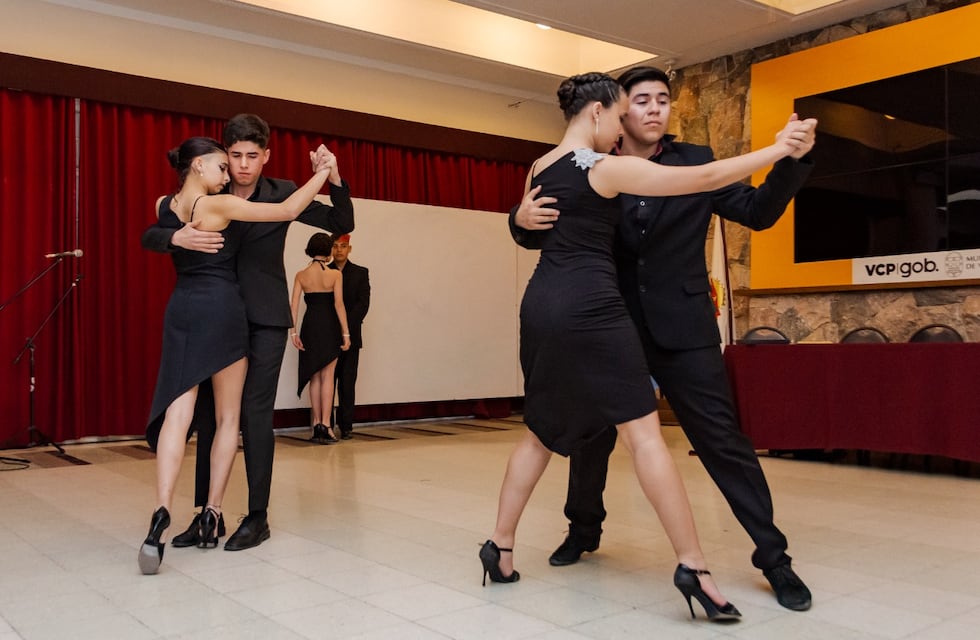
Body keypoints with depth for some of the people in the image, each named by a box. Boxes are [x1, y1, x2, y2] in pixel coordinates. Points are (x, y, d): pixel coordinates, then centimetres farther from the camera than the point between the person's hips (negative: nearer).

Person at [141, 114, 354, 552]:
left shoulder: (281, 194, -1)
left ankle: (258, 516, 6)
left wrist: (335, 180, -19)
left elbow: (341, 225, -1)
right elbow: (150, 237, 0)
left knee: (255, 414, -5)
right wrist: (177, 237, -23)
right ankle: (206, 514, 16)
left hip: (264, 319, -3)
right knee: (208, 414, 5)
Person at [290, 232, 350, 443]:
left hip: (309, 326, 3)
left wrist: (293, 332, 0)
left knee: (314, 377, 13)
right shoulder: (335, 274, -5)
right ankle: (325, 424, -7)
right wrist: (345, 333, -7)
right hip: (329, 326, -3)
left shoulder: (301, 275, 3)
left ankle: (317, 424, 15)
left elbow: (294, 305, -2)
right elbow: (339, 304, -10)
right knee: (327, 376, 2)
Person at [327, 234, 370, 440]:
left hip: (350, 335, 0)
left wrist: (346, 327, -10)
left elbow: (363, 303, 0)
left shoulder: (360, 273, 9)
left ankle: (346, 426, 3)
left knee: (347, 382, -1)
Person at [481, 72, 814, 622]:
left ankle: (501, 548, 20)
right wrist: (777, 149, -1)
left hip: (542, 304, 8)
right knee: (645, 432, -5)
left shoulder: (539, 169, 14)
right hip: (590, 307, -8)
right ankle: (694, 568, -2)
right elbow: (703, 178, -9)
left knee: (544, 431, 18)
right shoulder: (608, 169, -8)